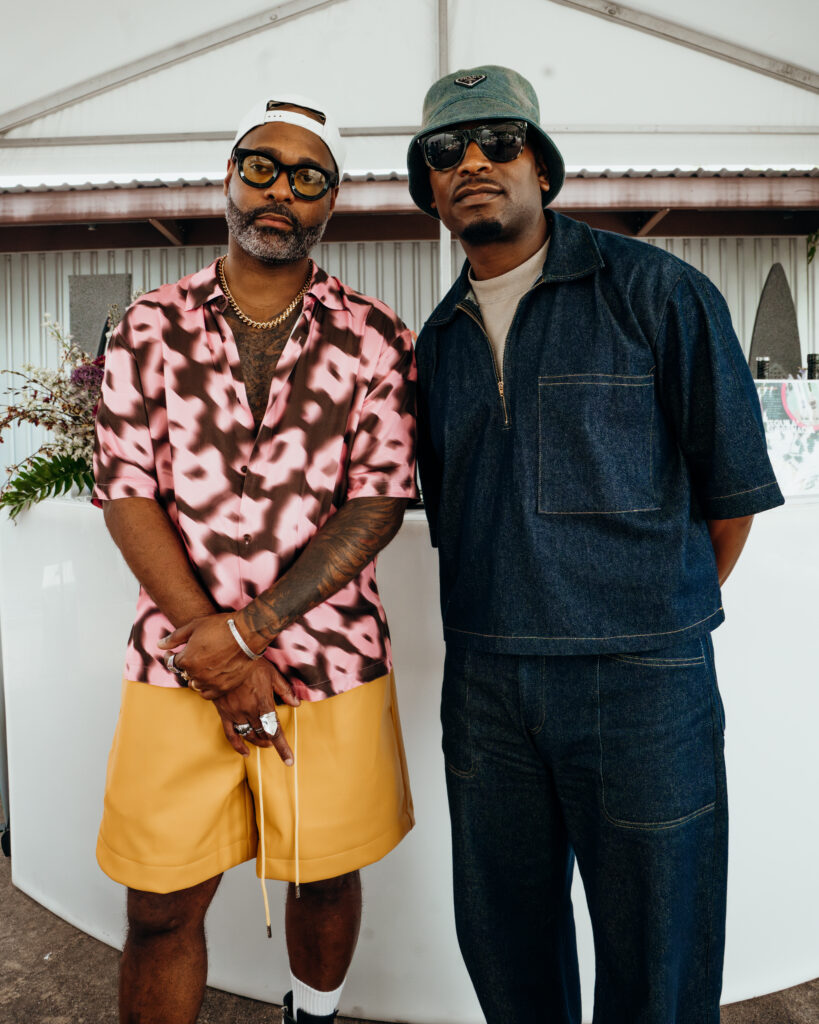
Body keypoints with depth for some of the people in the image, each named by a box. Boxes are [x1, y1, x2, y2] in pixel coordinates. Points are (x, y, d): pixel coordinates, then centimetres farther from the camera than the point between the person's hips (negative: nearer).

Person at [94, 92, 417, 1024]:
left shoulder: (373, 340, 0)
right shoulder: (151, 327, 3)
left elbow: (378, 506, -7)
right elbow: (127, 497, -3)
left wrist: (247, 630, -14)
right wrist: (217, 653, -11)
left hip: (331, 664, 0)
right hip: (177, 666, 1)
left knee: (324, 876, 17)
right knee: (161, 906, 9)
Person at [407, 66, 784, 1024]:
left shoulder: (655, 291, -4)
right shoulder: (438, 339, 11)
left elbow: (732, 487, -1)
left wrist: (666, 616, 6)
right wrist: (507, 628, 12)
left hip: (638, 682, -4)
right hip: (483, 683, 5)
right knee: (502, 943, 19)